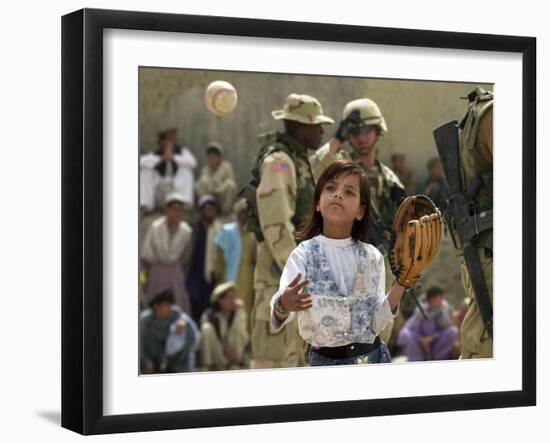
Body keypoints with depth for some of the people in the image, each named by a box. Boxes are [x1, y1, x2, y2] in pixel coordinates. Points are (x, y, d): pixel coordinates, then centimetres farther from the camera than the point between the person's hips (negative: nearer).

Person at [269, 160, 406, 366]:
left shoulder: (372, 257, 2)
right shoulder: (304, 254, -7)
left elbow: (376, 323, -2)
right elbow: (278, 317, -21)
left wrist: (400, 286, -15)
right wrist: (284, 305, -44)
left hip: (373, 357, 2)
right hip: (326, 360, -2)